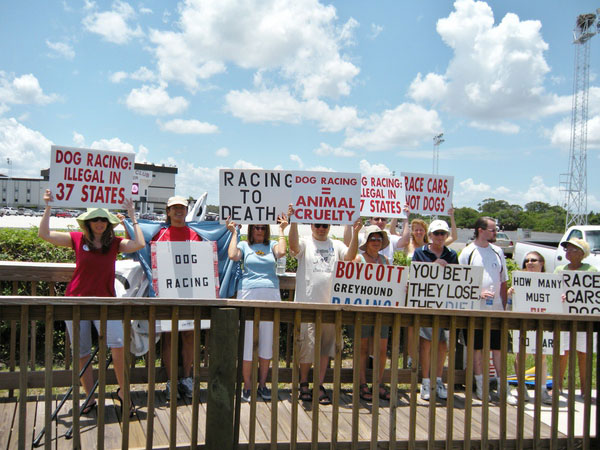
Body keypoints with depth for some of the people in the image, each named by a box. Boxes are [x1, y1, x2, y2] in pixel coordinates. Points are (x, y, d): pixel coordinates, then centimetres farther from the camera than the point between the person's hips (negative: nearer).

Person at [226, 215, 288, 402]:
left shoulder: (272, 245, 16)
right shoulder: (244, 245, 13)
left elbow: (281, 252, -6)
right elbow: (232, 255, -8)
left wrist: (281, 230, 2)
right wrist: (234, 232, 2)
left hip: (271, 294, 2)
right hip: (248, 294, -2)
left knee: (267, 340, 5)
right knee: (247, 340, -3)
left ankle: (262, 384, 16)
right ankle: (247, 385, 7)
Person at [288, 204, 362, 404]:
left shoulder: (336, 245, 12)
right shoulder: (305, 243, 4)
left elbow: (350, 256, -5)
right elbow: (293, 245, -17)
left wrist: (355, 233, -16)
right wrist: (293, 221, -28)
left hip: (330, 303, 3)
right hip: (307, 303, -3)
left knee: (326, 345, 7)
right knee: (307, 345, 1)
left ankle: (320, 385, 17)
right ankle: (303, 384, 19)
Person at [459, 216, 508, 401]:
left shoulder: (498, 251, 11)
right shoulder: (468, 252, -2)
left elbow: (503, 282, 15)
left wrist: (504, 305, 9)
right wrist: (479, 293, -17)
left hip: (497, 309, 3)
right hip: (476, 309, -3)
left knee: (499, 348, 6)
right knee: (477, 348, 5)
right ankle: (481, 386, 15)